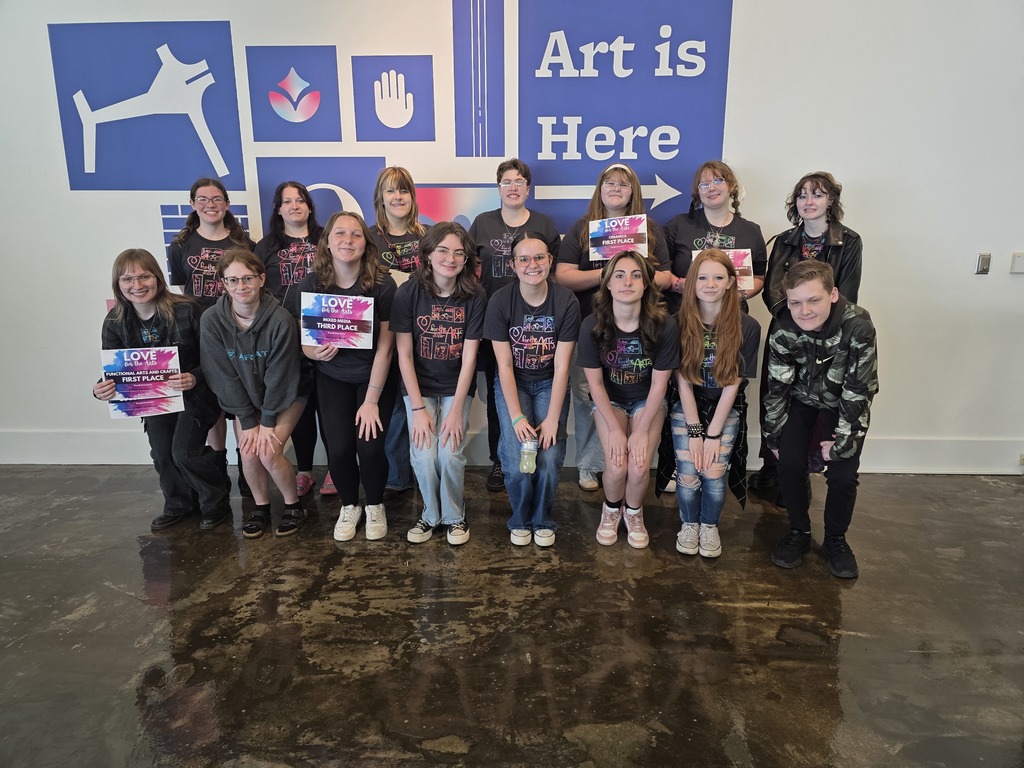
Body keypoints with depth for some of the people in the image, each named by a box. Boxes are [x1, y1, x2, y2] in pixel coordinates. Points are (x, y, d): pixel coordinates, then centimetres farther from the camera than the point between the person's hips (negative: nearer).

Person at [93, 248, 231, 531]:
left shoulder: (186, 310, -21)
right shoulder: (115, 322, -6)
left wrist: (195, 377, -34)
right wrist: (100, 389, -24)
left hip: (195, 393, -5)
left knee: (184, 452, -13)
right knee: (161, 455, 8)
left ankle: (217, 503, 15)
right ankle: (177, 506, 35)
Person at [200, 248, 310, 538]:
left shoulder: (281, 319, -26)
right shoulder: (211, 320, -18)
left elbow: (280, 376, -19)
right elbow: (224, 376, -13)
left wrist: (268, 421, -15)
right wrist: (248, 421, -12)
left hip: (285, 395, -3)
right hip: (245, 397, 3)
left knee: (269, 452, -15)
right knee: (249, 453, -9)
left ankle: (293, 504, 11)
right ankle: (261, 506, 19)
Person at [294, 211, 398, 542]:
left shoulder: (382, 284, -18)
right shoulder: (310, 284, -12)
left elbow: (385, 346, -16)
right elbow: (304, 341, -2)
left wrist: (372, 400, -16)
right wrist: (316, 352, -27)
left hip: (375, 376, -2)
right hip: (333, 378, 2)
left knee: (370, 446, -15)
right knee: (338, 449, -11)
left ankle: (375, 506, 17)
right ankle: (349, 506, 20)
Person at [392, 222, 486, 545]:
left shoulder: (474, 296, -10)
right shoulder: (408, 292, -11)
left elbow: (469, 357, -10)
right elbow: (404, 355, -10)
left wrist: (456, 410, -14)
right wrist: (419, 409, -14)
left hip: (457, 388, 0)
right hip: (419, 387, 0)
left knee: (449, 453, -15)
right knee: (423, 456, -14)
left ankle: (455, 516, 14)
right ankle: (431, 514, 16)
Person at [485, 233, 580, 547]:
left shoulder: (566, 302, -13)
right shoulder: (499, 301, -14)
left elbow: (561, 366, -12)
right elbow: (505, 366, -12)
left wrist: (553, 418, -16)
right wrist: (516, 416, -18)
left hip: (549, 383, 0)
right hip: (513, 383, 0)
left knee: (549, 458, -18)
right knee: (517, 459, -19)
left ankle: (543, 520, 11)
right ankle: (520, 520, 11)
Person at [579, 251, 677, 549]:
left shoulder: (664, 325, -22)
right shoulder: (592, 326, -20)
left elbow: (659, 384, -13)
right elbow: (595, 383, -12)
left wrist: (642, 430, -16)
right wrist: (615, 428, -15)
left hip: (647, 401, 0)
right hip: (609, 400, 0)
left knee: (639, 467, -19)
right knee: (616, 466, -19)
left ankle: (634, 511, 17)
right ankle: (612, 508, 17)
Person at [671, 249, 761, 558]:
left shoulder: (747, 327, -12)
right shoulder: (680, 323, -10)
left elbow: (732, 384, -10)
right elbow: (682, 380, -9)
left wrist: (713, 434, -13)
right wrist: (695, 431, -13)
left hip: (725, 408, 0)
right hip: (687, 407, 0)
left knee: (714, 471, -17)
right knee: (688, 472, -14)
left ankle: (710, 525, 14)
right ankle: (689, 524, 16)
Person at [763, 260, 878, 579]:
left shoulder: (858, 326, -32)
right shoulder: (783, 331, -24)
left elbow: (859, 390, -25)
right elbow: (777, 388, -13)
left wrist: (842, 441, -22)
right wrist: (774, 437, -7)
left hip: (843, 402, -1)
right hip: (802, 398, 2)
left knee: (843, 474, -12)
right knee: (789, 464, -13)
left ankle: (835, 539, 13)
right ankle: (799, 532, 11)